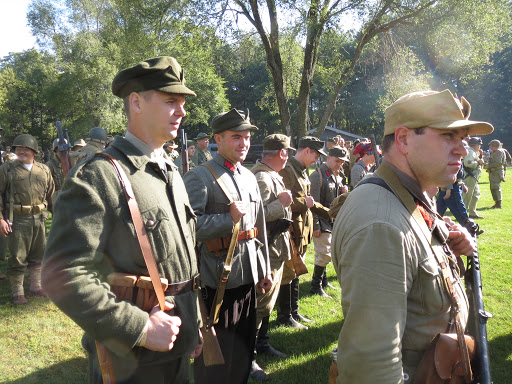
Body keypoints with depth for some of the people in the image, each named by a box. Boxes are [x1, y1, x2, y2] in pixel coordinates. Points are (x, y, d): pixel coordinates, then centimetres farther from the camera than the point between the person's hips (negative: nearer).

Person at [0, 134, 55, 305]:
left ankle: (36, 287, 29)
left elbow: (51, 194, 15)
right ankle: (17, 293, 13)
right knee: (17, 258, 1)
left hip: (39, 219, 4)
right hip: (17, 220, -4)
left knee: (38, 256, 14)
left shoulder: (44, 170, 11)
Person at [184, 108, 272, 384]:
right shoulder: (200, 177, -12)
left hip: (247, 278, 7)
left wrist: (264, 269, 17)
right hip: (217, 280, -7)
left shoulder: (249, 177, 12)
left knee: (244, 346, 21)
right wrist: (229, 219, -24)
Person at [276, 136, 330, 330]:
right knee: (288, 273, 0)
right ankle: (284, 317, 12)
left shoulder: (303, 172, 16)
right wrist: (304, 203, -16)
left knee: (296, 272, 17)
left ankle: (294, 312, 29)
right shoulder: (286, 170, -15)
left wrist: (328, 212, 19)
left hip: (302, 229, 10)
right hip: (290, 229, -10)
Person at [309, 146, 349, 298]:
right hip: (322, 222, -8)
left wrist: (343, 193, -2)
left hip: (333, 221, 8)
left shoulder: (338, 176, 12)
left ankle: (322, 279, 32)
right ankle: (316, 286, 6)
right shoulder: (317, 176, -14)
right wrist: (315, 225, -18)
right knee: (324, 254, -6)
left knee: (325, 253, 16)